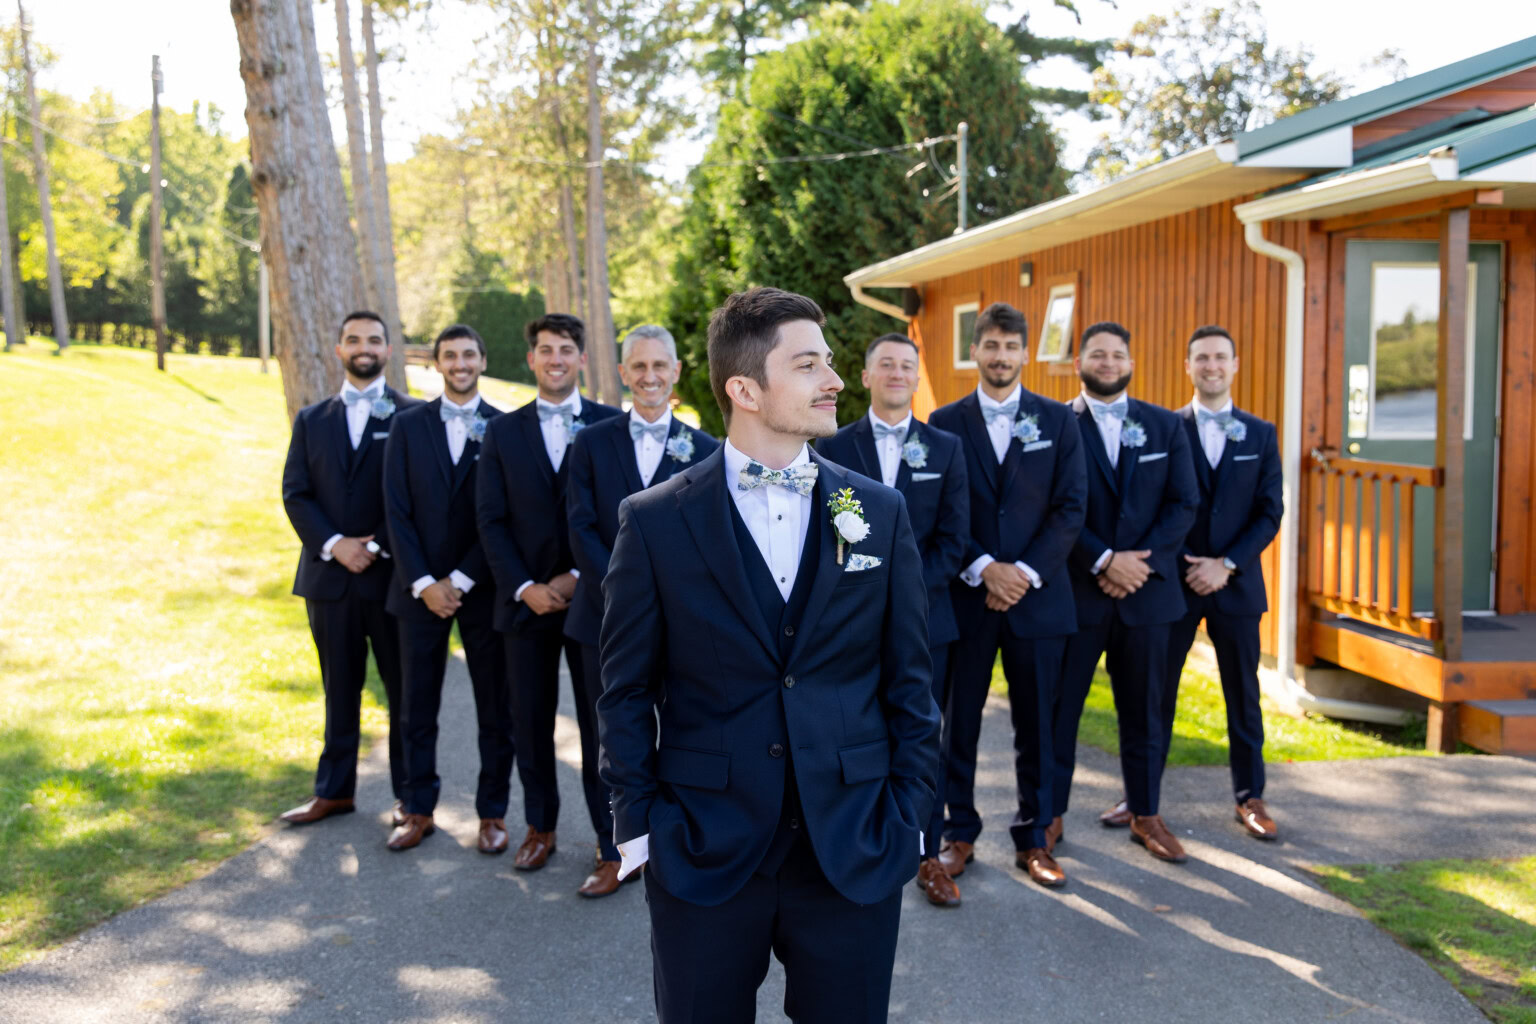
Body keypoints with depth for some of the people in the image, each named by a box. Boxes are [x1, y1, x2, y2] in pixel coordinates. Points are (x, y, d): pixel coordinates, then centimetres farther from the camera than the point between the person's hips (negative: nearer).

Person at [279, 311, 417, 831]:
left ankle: (409, 792, 15)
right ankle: (335, 790, 23)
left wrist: (379, 546, -14)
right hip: (329, 574, 3)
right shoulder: (311, 420, 12)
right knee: (339, 688, 13)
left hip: (392, 574, -3)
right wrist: (334, 545, -10)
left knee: (405, 689, 5)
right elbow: (295, 494, 5)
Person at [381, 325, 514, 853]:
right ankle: (419, 811, 21)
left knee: (495, 709, 5)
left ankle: (492, 813, 17)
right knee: (418, 708, 8)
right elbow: (398, 511, 1)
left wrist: (460, 581, -10)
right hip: (420, 587, 2)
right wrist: (423, 583, -8)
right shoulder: (408, 426, 5)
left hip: (483, 588, -1)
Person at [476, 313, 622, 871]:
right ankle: (540, 827, 24)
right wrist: (524, 587, -7)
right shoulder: (504, 431, 8)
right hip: (526, 600, 2)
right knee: (530, 719, 9)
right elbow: (490, 520, 4)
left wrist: (580, 577, -10)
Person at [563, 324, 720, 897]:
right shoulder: (592, 443, 5)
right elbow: (582, 528, -2)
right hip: (607, 616, 1)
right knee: (606, 740, 8)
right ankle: (614, 854, 22)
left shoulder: (703, 450, 3)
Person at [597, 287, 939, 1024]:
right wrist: (639, 822, -3)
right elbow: (626, 691, 0)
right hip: (702, 852, -1)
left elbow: (908, 679, 5)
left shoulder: (880, 513, 1)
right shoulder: (655, 521, -5)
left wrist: (909, 810, 2)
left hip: (855, 848, 2)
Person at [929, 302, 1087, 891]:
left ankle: (1032, 838, 20)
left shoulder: (1057, 420, 6)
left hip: (1038, 595, 1)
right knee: (959, 721, 7)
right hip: (966, 595, 0)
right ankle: (959, 832, 20)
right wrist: (984, 570, -13)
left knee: (1036, 725, 7)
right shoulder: (946, 422, 4)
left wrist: (1027, 571, -11)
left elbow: (1071, 506, 0)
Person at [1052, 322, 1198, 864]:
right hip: (1074, 589, -3)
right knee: (1059, 706, 3)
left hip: (1146, 589, 3)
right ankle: (1049, 813, 15)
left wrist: (1140, 562, -9)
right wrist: (1105, 560, -16)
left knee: (1143, 710, 12)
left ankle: (1145, 813, 26)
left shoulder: (1165, 426, 9)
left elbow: (1184, 503, 2)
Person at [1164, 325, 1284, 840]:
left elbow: (1270, 512, 0)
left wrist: (1227, 564, -9)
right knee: (1157, 692, 4)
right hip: (1172, 581, -1)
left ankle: (1250, 797, 20)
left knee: (1243, 695, 8)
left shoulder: (1260, 434, 6)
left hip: (1236, 582, 1)